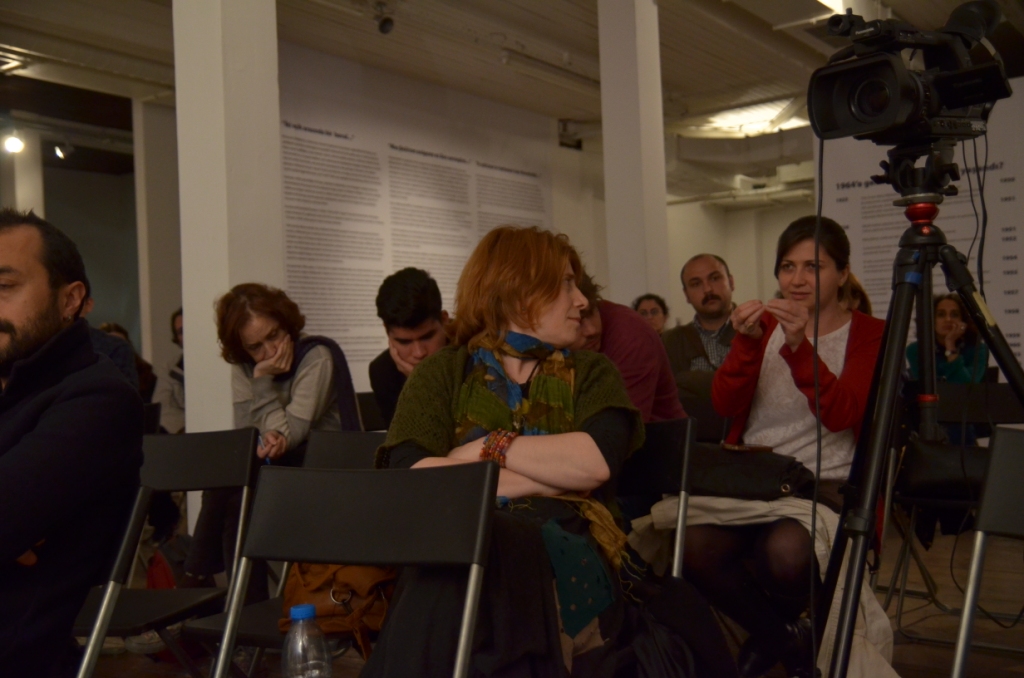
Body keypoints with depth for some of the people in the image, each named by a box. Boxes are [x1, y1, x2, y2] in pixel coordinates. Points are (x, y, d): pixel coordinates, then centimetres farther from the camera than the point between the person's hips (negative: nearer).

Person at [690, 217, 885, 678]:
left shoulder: (868, 334, 2)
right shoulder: (764, 324, 12)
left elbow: (841, 415, -14)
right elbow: (724, 405, 0)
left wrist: (799, 348, -26)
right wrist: (748, 342, -16)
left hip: (828, 483, -3)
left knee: (786, 552, -35)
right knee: (696, 547, -26)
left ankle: (769, 634, 4)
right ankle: (787, 640, 4)